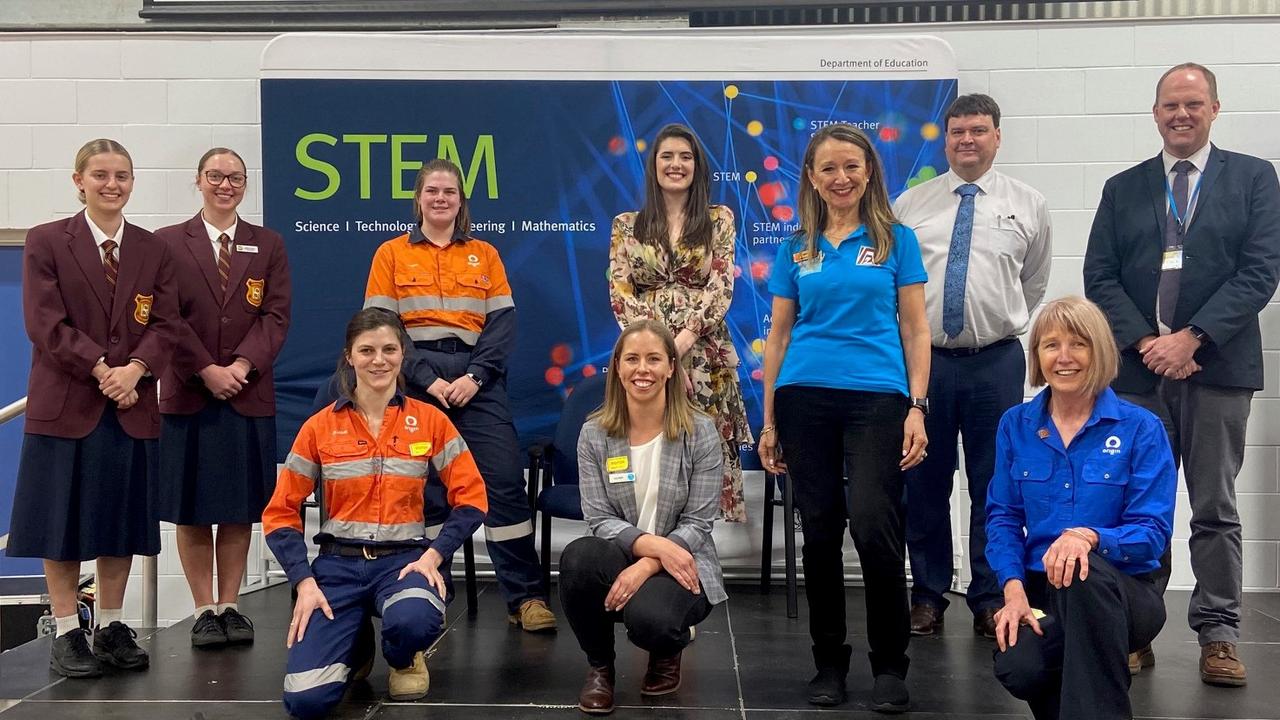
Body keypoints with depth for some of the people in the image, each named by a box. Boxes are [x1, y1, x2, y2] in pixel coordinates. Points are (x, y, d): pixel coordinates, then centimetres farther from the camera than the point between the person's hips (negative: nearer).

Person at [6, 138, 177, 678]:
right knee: (62, 519, 3)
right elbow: (45, 323, -8)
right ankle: (67, 633, 12)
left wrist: (134, 369, -16)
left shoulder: (154, 250, 8)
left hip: (132, 406, 3)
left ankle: (112, 627, 19)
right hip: (65, 404, -3)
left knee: (122, 517, 8)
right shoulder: (46, 242, 0)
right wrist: (101, 369, -18)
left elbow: (164, 325, 2)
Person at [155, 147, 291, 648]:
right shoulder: (167, 243, 5)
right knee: (192, 509, 2)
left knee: (241, 508, 5)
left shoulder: (268, 245, 10)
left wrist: (243, 365, -12)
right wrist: (206, 370, -12)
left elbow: (276, 314, 1)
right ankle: (204, 609, 10)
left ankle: (230, 605, 14)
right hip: (188, 394, -1)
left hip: (249, 394, 1)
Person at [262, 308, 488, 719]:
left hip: (405, 558, 0)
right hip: (338, 564, 1)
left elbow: (472, 498, 1)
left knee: (413, 621, -38)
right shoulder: (320, 427, 1)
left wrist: (434, 554, -14)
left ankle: (404, 660, 3)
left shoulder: (430, 421, 1)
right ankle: (355, 650, 19)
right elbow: (280, 513, 3)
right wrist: (304, 581, -10)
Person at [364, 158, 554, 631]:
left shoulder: (484, 255, 14)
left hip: (475, 377, 1)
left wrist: (475, 377, -11)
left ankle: (525, 596, -4)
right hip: (414, 378, -1)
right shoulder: (391, 254, 9)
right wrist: (426, 379, -12)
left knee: (505, 480, -7)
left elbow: (502, 323, 5)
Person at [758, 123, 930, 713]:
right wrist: (769, 421, 9)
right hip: (805, 399, 3)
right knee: (820, 532, 5)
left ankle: (891, 665, 2)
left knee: (874, 526, -14)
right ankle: (829, 660, 19)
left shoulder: (895, 240, 6)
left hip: (877, 398, -2)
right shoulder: (796, 249, 11)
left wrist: (917, 408, -5)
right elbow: (779, 336, 13)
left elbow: (915, 330, 4)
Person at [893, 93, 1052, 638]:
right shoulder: (909, 204, 5)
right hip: (924, 358, 0)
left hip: (997, 361, 0)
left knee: (995, 485, 5)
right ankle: (928, 595, 19)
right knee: (924, 482, 7)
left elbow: (1034, 284, 16)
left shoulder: (1028, 205, 5)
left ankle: (990, 599, 16)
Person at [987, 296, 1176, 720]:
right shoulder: (1016, 425, 7)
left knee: (1086, 573, -39)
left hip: (1121, 593, -2)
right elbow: (1003, 518, 7)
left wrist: (1090, 536, -28)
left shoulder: (1140, 429, -3)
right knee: (1017, 667, -31)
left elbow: (1153, 531, -7)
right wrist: (1014, 589, -11)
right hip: (1041, 592, 2)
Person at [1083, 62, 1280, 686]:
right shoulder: (1122, 189, 12)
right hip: (1140, 370, 2)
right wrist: (1145, 342, -9)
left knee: (1215, 509, 5)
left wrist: (1190, 338, -13)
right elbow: (1099, 278, 5)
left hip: (1218, 367, -2)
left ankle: (1218, 635, 12)